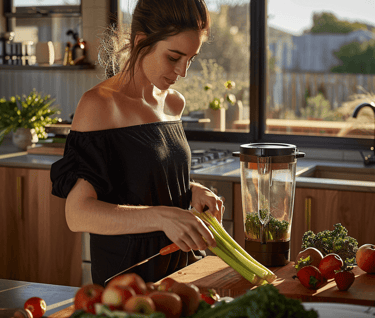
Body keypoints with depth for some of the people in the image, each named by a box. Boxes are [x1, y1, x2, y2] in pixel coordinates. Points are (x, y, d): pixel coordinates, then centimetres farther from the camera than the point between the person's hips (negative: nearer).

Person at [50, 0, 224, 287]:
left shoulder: (175, 103, 6)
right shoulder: (99, 105, -17)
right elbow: (78, 214, -25)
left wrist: (191, 190, -1)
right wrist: (161, 216, -37)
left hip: (183, 263, 7)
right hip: (125, 271, -7)